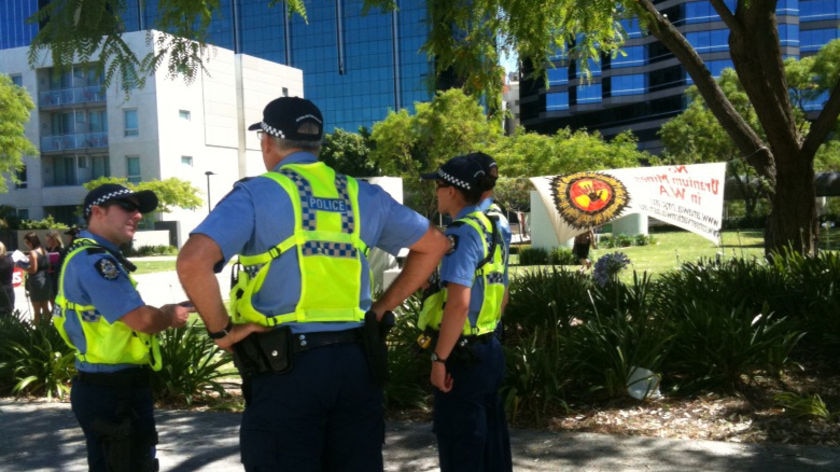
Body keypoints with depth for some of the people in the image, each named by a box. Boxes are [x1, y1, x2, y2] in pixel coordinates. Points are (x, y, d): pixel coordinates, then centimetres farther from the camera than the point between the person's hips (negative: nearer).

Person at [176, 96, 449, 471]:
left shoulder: (258, 193, -5)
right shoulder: (363, 195, 10)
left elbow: (193, 262, -19)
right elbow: (434, 244, 18)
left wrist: (220, 330, -5)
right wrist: (383, 308, 16)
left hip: (285, 365, -4)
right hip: (355, 360, 5)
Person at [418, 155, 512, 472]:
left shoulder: (461, 233, -17)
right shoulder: (491, 229, 11)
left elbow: (458, 303, -26)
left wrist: (439, 358, -20)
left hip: (462, 354, -9)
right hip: (488, 348, 9)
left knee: (460, 446, 2)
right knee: (490, 441, 17)